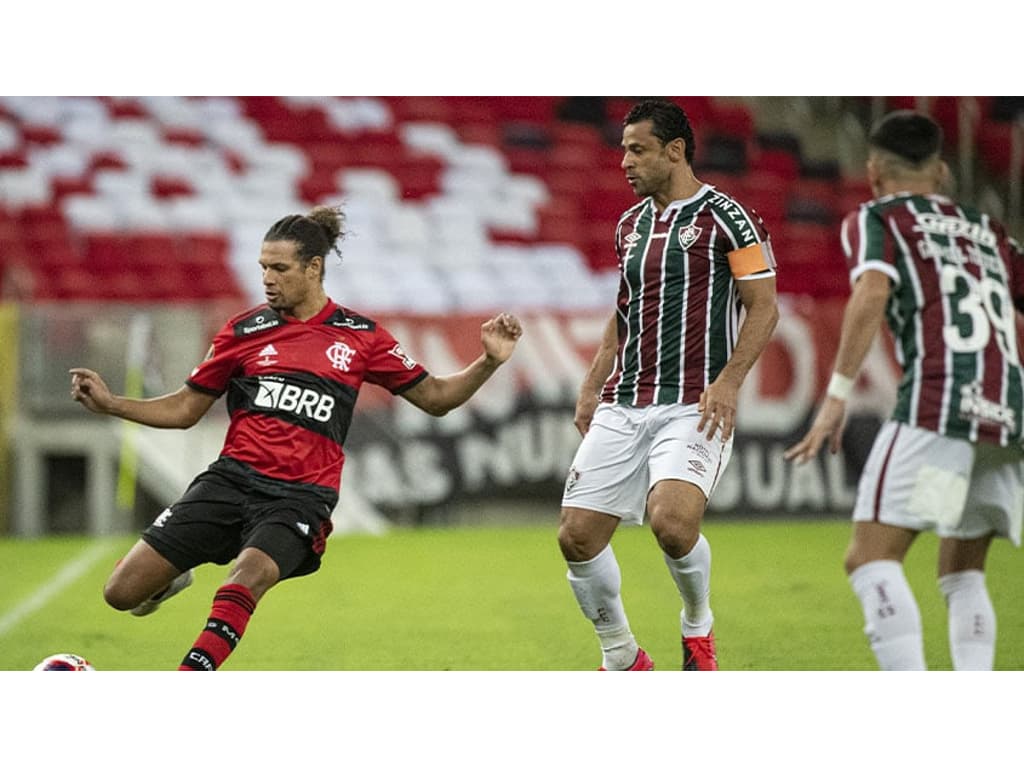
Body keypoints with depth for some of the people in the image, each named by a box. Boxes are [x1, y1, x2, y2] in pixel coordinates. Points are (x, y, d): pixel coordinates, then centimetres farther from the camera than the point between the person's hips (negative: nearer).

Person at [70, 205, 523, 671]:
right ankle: (173, 577, 31)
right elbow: (184, 409, 15)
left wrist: (488, 362, -4)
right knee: (123, 592, -6)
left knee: (248, 576, -35)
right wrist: (109, 404, 3)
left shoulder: (359, 336, 6)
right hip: (232, 478, 2)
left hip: (300, 496, -2)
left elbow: (436, 398, 12)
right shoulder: (244, 330, 8)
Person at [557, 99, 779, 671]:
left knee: (672, 520, -28)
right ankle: (622, 660, 18)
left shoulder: (725, 216, -5)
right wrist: (592, 387, 15)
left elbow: (764, 308, -6)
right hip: (623, 406, 7)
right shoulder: (630, 225, 16)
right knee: (577, 535, -2)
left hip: (694, 405, -7)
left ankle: (698, 628, 1)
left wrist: (728, 381, -17)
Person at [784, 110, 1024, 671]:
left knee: (871, 561, -8)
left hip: (937, 404, -6)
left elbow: (872, 292, -8)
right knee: (962, 576, 17)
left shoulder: (875, 220, 12)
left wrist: (838, 394, -12)